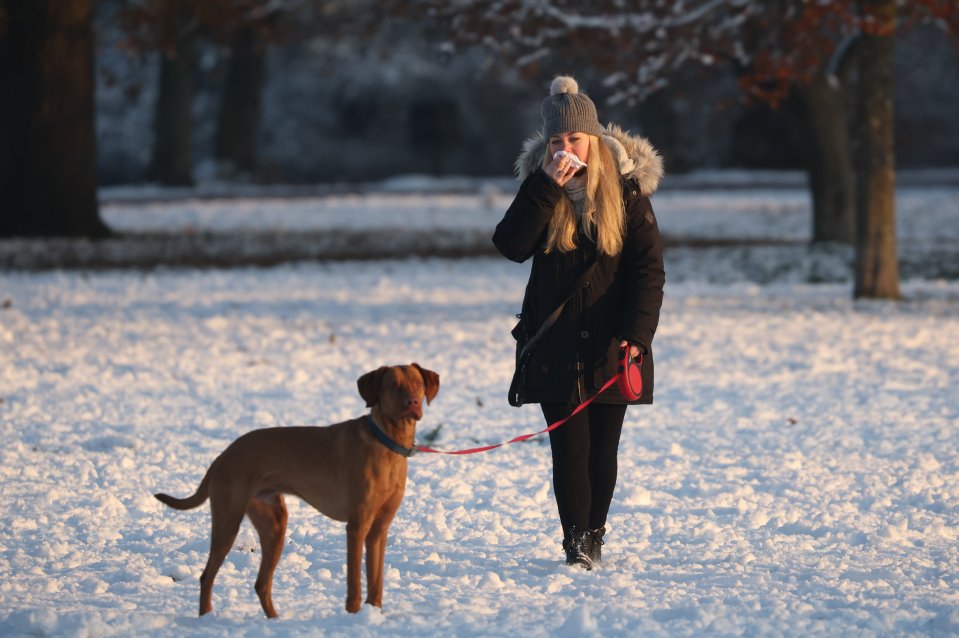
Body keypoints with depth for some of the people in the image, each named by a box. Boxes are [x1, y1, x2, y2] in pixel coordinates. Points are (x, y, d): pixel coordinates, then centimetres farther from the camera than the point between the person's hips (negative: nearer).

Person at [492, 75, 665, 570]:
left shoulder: (627, 189, -3)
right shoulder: (541, 186, 2)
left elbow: (648, 268, -6)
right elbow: (511, 246, -13)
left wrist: (637, 334, -17)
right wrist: (546, 187, -20)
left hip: (609, 346, 0)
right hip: (556, 347, 0)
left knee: (603, 449, 6)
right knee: (570, 447, -5)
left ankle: (594, 537, 19)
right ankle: (575, 542, 2)